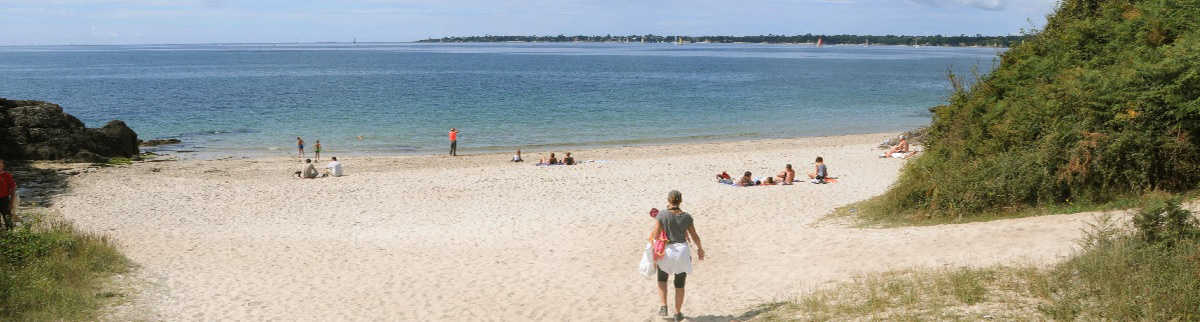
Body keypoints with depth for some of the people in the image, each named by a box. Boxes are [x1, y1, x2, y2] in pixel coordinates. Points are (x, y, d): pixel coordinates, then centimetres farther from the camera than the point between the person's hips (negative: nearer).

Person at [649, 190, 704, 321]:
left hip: (666, 251, -1)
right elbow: (694, 236, 5)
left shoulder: (662, 215, -12)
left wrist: (651, 232, 11)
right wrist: (700, 248, 22)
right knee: (679, 285, 14)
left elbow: (655, 235, -12)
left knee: (662, 279, 24)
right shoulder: (686, 217, -4)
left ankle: (663, 307, 12)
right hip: (682, 251, 1)